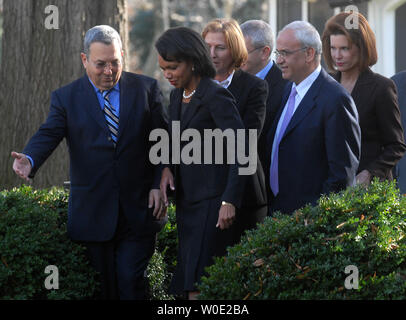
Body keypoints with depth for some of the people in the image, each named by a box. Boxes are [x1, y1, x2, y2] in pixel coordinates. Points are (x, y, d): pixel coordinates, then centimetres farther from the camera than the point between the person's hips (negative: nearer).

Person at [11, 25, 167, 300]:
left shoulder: (146, 89, 5)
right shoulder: (66, 97, 4)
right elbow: (48, 134, -10)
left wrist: (159, 185, -2)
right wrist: (29, 160, -31)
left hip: (137, 210, 0)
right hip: (93, 212, 1)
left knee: (131, 282, -6)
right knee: (104, 287, 5)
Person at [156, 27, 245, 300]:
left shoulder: (216, 97, -14)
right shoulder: (178, 95, 12)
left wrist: (230, 201, -23)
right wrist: (167, 168, 2)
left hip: (211, 200, -9)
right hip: (187, 200, 9)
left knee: (198, 285, -14)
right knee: (186, 285, 8)